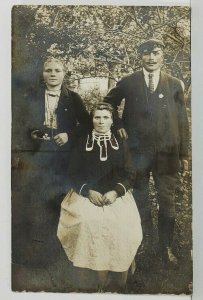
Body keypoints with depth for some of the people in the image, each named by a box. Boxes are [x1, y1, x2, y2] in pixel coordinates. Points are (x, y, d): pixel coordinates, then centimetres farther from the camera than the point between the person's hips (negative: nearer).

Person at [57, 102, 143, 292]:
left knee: (123, 225, -24)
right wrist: (88, 192, -10)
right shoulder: (82, 143, 9)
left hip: (116, 195, 1)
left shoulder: (121, 144, 11)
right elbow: (73, 174, 5)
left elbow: (129, 174, 6)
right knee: (88, 222, -27)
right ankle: (101, 283, -8)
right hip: (87, 195, 0)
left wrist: (116, 191, -11)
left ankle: (118, 283, -3)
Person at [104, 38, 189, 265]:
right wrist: (118, 125, 1)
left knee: (167, 200, 6)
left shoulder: (174, 84, 6)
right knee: (139, 198, 12)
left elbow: (182, 120, 6)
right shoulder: (127, 82, 4)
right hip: (137, 151, 0)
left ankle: (166, 247, 23)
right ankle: (145, 239, 32)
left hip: (167, 153, 1)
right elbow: (108, 103, 17)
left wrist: (184, 154, 3)